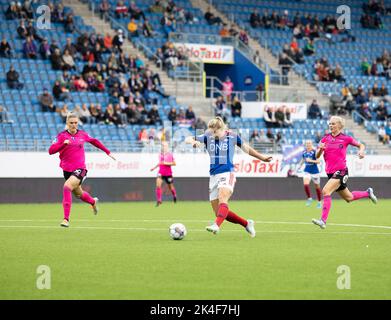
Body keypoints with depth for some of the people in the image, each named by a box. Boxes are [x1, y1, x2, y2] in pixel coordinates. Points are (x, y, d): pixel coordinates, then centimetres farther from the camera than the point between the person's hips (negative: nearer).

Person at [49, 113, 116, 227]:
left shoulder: (82, 134, 2)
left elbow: (94, 141, 21)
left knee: (67, 187, -27)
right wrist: (63, 144, -29)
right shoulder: (62, 135, -5)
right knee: (79, 194, 19)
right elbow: (51, 150, -14)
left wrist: (107, 152, 26)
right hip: (67, 169, 2)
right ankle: (93, 202, 55)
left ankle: (66, 219, -24)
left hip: (80, 169, -2)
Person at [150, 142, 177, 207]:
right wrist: (154, 167, 14)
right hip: (161, 172, 3)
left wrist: (166, 163, -20)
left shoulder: (170, 154, -9)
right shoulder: (160, 154, 6)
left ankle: (174, 196, 45)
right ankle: (159, 200, -15)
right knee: (158, 185, -18)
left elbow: (174, 163, -9)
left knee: (170, 187, 13)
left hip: (168, 173, -3)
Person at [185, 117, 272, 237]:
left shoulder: (232, 136, 0)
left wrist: (262, 158, 25)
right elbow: (188, 139, 2)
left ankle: (216, 225, -53)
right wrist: (193, 142, -23)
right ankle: (247, 224, 21)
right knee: (220, 213, 3)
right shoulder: (208, 137, 5)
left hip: (227, 174, -4)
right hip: (213, 176, 4)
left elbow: (246, 148, 16)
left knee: (222, 200, -31)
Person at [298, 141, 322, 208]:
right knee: (305, 184, -19)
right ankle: (309, 198, 1)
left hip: (315, 171, -3)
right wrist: (300, 164, 10)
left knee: (317, 187, 9)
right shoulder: (304, 152, 4)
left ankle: (319, 202, 23)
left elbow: (318, 161, -18)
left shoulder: (314, 152, -13)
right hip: (307, 171, 3)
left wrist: (311, 160, -27)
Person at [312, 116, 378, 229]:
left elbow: (361, 145, 10)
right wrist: (320, 149, -15)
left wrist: (361, 151, -12)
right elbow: (317, 156, 6)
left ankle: (323, 220, -26)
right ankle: (367, 193, 44)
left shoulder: (345, 138, -3)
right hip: (330, 172, 6)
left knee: (326, 191, -25)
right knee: (348, 198, 17)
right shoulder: (325, 139, 6)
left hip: (341, 171, -6)